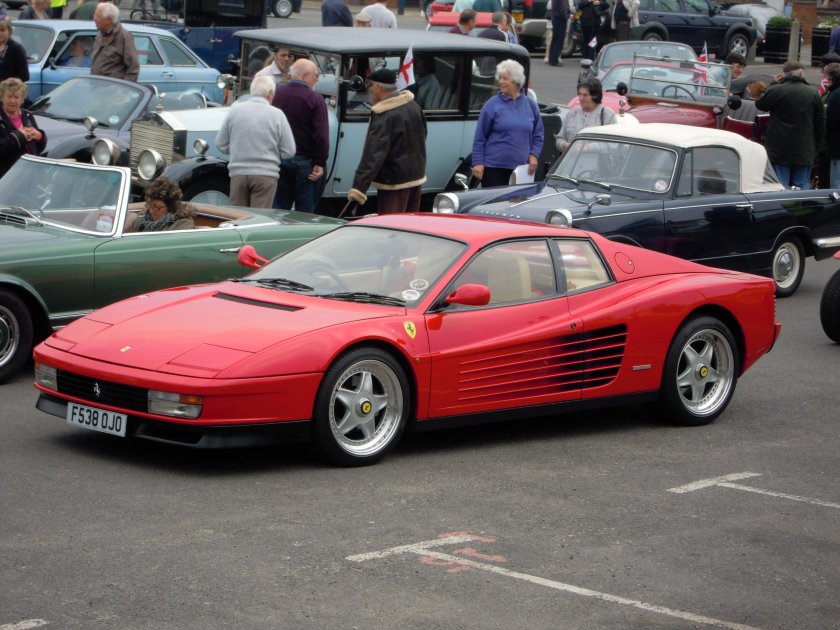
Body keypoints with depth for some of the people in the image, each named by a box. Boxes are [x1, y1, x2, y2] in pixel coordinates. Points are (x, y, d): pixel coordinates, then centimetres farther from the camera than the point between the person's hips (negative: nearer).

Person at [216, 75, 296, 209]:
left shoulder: (235, 110, 2)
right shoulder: (277, 115, -5)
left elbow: (221, 144, 7)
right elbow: (289, 151, -3)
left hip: (238, 173, 3)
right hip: (265, 174, -3)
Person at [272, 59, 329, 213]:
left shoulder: (276, 95, 3)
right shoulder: (315, 100, -12)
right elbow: (321, 135, -17)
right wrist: (320, 163, -11)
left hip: (278, 160, 4)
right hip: (305, 162, -4)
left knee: (278, 209, 9)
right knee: (305, 211, 3)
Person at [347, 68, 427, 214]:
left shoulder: (384, 116, -22)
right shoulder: (414, 106, 5)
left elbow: (373, 154, -30)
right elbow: (422, 137, 18)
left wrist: (359, 187, -34)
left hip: (394, 182, -9)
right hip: (416, 177, 9)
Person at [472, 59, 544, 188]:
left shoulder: (530, 106, 9)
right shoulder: (492, 106, 0)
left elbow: (537, 136, 17)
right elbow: (480, 137, 0)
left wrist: (534, 155, 1)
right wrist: (478, 163, -7)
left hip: (520, 168, 3)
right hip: (494, 168, -3)